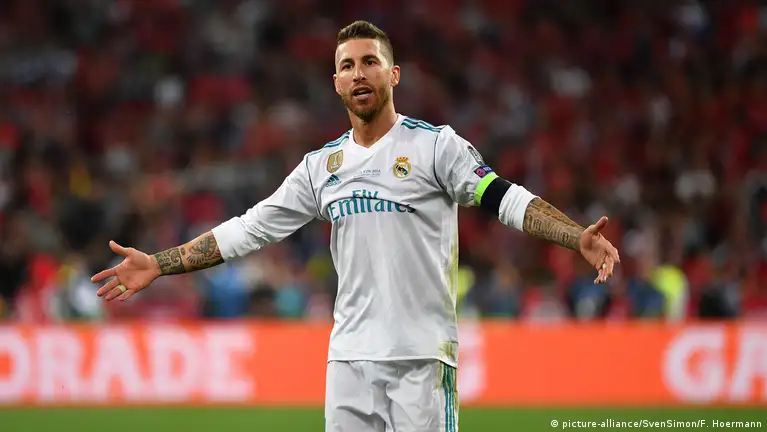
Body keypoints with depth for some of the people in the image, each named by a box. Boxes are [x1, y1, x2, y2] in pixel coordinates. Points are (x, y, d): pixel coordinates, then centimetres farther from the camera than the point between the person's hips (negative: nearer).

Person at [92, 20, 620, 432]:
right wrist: (159, 264, 14)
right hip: (350, 355, 4)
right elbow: (250, 229, 17)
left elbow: (505, 197, -11)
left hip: (422, 353, -4)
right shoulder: (323, 165, 13)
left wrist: (578, 237, -27)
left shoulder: (436, 145, -1)